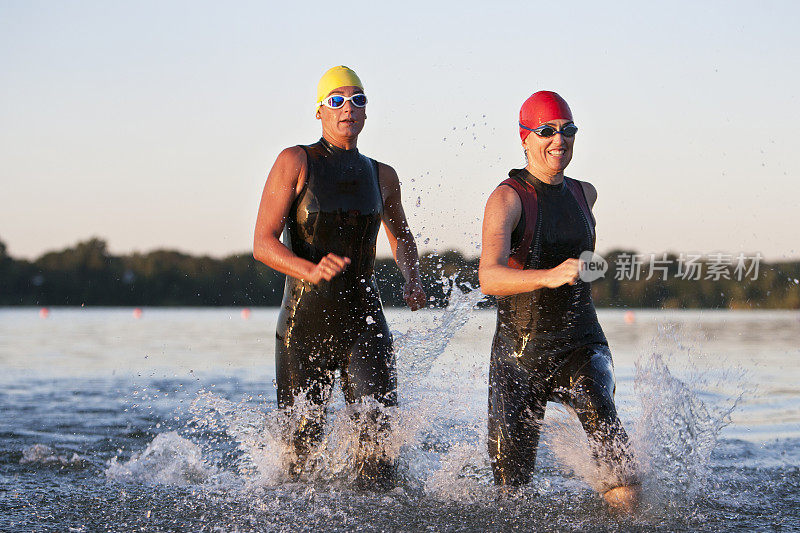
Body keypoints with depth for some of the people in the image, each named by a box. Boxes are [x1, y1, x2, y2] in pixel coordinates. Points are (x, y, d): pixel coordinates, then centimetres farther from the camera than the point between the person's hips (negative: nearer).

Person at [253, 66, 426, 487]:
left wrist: (412, 279, 9)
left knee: (380, 429, -15)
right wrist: (310, 270, -28)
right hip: (304, 323, -3)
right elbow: (263, 243, -9)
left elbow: (400, 235, 30)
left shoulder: (381, 176, 11)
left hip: (364, 322, 3)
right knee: (301, 442, 5)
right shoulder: (295, 162, -2)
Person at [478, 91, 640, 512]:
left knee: (598, 410, -31)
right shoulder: (507, 198, -11)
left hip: (580, 346, 3)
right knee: (511, 483, 2)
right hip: (519, 353, -3)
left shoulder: (584, 194, 9)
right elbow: (489, 278, -29)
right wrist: (548, 276, -43)